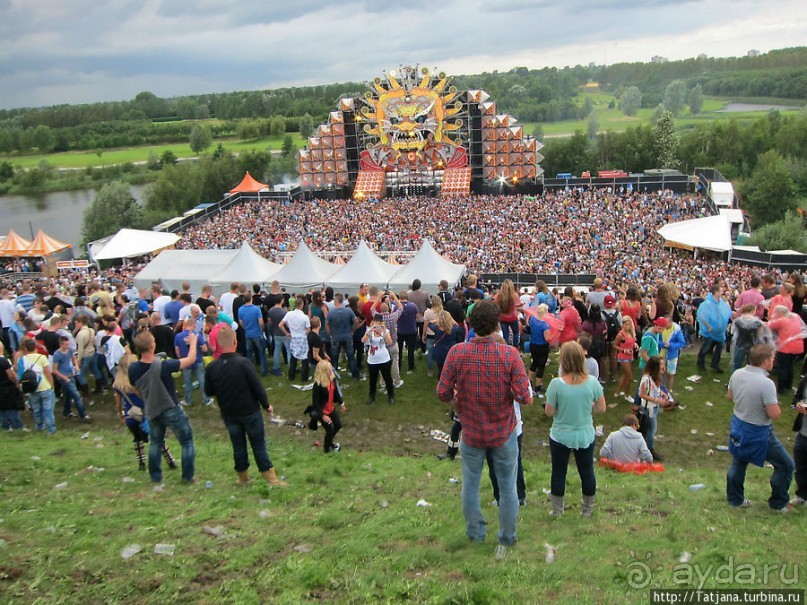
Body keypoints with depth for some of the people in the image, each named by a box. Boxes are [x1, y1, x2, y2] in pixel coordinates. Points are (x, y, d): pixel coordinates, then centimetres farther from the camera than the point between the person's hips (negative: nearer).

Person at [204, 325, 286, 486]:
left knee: (238, 445, 17)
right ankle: (270, 477, 14)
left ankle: (243, 477, 29)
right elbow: (258, 387, -17)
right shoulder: (244, 363, -21)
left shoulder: (211, 368, -10)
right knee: (258, 444, 8)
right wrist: (266, 405, -3)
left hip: (229, 414, 3)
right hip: (250, 411, -3)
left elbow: (208, 392, 2)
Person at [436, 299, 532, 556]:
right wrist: (528, 394, 2)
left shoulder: (457, 352, -17)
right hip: (504, 432, -1)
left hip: (471, 432, 1)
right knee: (507, 487, 17)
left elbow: (443, 393, -12)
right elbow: (524, 397, -20)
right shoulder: (510, 354, -20)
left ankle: (476, 534, 37)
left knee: (470, 484, 20)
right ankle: (506, 539, 31)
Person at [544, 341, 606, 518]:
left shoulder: (556, 384, -20)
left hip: (560, 437, -2)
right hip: (585, 436, 2)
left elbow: (548, 412, -12)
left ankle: (557, 510, 28)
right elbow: (601, 408, -3)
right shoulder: (592, 382, -13)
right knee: (587, 472, 18)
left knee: (558, 472, 15)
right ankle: (588, 509, 33)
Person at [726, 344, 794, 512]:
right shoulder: (766, 384, -30)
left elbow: (729, 396, 8)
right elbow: (775, 414, -25)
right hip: (759, 433, -7)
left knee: (739, 462, 26)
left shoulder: (737, 374, -8)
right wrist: (774, 401, -8)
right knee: (786, 466, 14)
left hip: (738, 426, 7)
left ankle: (735, 498, 39)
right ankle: (778, 503, 28)